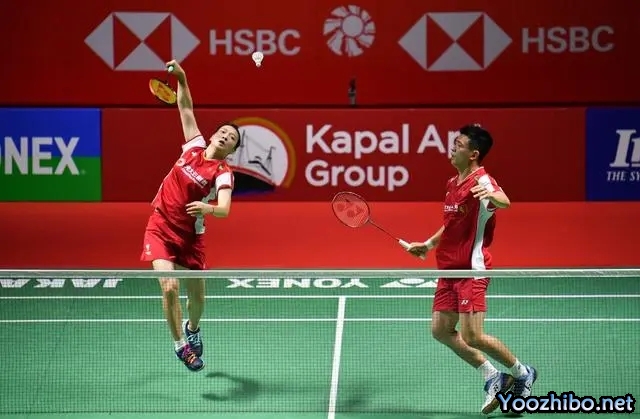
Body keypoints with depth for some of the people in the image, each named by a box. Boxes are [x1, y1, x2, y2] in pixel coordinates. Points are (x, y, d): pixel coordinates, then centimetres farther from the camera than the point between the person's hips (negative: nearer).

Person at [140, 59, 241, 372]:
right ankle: (180, 345, 1)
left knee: (197, 294, 10)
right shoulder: (195, 145, -1)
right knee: (169, 287, -16)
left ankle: (192, 329, 45)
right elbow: (185, 108, 9)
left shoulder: (223, 174, -13)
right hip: (161, 229, 1)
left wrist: (208, 208, -51)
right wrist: (181, 78, -3)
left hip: (190, 235, -1)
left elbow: (224, 210, -30)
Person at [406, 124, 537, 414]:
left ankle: (522, 374, 12)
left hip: (472, 270, -9)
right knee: (440, 330, 7)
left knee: (472, 337, -11)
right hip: (450, 269, 9)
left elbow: (504, 202, -39)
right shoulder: (453, 183, 13)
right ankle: (492, 377, 17)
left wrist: (492, 196, -60)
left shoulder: (481, 181, -16)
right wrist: (428, 244, 29)